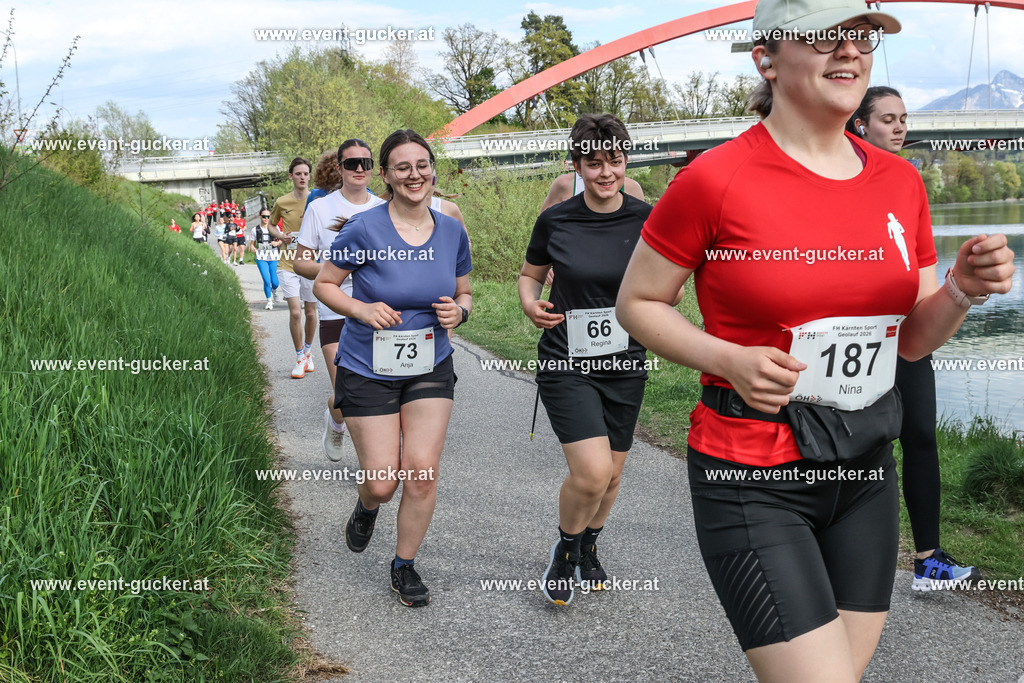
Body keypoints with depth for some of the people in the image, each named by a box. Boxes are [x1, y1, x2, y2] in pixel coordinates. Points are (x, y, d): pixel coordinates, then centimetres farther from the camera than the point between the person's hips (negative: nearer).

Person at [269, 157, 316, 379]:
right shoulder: (281, 202, 1)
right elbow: (271, 225, 18)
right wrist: (280, 236, -2)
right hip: (289, 264, 0)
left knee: (310, 312, 9)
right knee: (295, 312, -9)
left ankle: (308, 352, 32)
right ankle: (300, 358, 5)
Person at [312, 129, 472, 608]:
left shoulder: (452, 232, -1)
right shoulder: (364, 229, -14)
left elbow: (464, 293, 13)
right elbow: (323, 285, -3)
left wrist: (459, 311, -10)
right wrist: (362, 309, -20)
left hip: (430, 369, 3)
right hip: (368, 371, -3)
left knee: (423, 472, -6)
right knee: (383, 483, -2)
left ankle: (404, 566, 17)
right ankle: (367, 506, 38)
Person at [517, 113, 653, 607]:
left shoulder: (647, 219, -3)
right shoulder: (555, 220, -5)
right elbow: (530, 274, 10)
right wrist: (530, 305, -11)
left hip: (624, 363, 3)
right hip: (566, 363, -2)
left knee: (611, 475, 13)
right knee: (591, 471, -17)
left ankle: (588, 548, 42)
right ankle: (564, 549, 12)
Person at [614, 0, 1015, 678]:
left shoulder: (901, 182, 5)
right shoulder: (717, 179, -12)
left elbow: (912, 339, 13)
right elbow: (638, 302, -3)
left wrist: (963, 290, -7)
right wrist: (730, 359, -17)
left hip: (865, 467, 6)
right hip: (753, 476, -6)